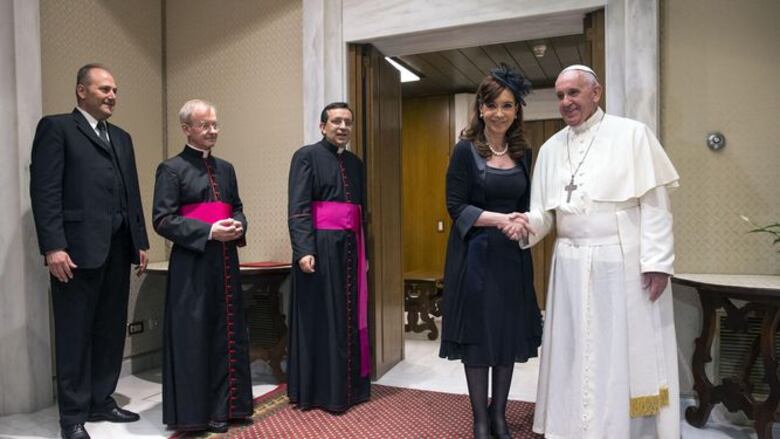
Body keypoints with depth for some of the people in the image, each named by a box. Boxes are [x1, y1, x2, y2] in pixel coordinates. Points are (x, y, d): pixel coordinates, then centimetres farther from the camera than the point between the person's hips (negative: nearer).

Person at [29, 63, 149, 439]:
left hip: (118, 249, 7)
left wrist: (140, 241, 11)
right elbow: (44, 191, -9)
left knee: (111, 331, 12)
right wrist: (53, 246, -17)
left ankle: (101, 402, 26)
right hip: (78, 249, -6)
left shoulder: (122, 137, 20)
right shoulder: (56, 127, -1)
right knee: (75, 334, 3)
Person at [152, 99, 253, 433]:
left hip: (226, 262, 6)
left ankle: (222, 405, 23)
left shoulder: (226, 168, 15)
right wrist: (209, 231, -18)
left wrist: (239, 225, -2)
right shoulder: (171, 169, -4)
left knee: (227, 334, 10)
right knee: (194, 338, 1)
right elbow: (162, 220, -10)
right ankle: (194, 410, 15)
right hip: (191, 264, -6)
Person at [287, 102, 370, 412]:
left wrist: (364, 252, 15)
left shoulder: (355, 162, 16)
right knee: (319, 318, 2)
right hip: (320, 247, -6)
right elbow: (298, 207, -12)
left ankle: (347, 386, 24)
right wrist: (304, 249, -22)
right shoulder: (306, 156, -3)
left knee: (349, 316, 11)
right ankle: (317, 390, 14)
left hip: (350, 247, 6)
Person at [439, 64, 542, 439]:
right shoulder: (466, 150, -6)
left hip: (512, 256, 5)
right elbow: (455, 205, -11)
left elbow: (527, 204, 11)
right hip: (475, 254, -4)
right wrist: (499, 219, -21)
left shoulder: (523, 153, 8)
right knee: (478, 334, 3)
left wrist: (521, 222, -11)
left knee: (510, 334, 10)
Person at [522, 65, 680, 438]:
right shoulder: (550, 148, 12)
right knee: (576, 353, 10)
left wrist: (656, 261, -12)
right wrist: (528, 223, -14)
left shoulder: (632, 133, 0)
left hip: (624, 263, -4)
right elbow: (545, 211, 9)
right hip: (571, 266, 4)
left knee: (628, 352, 4)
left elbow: (654, 203, -6)